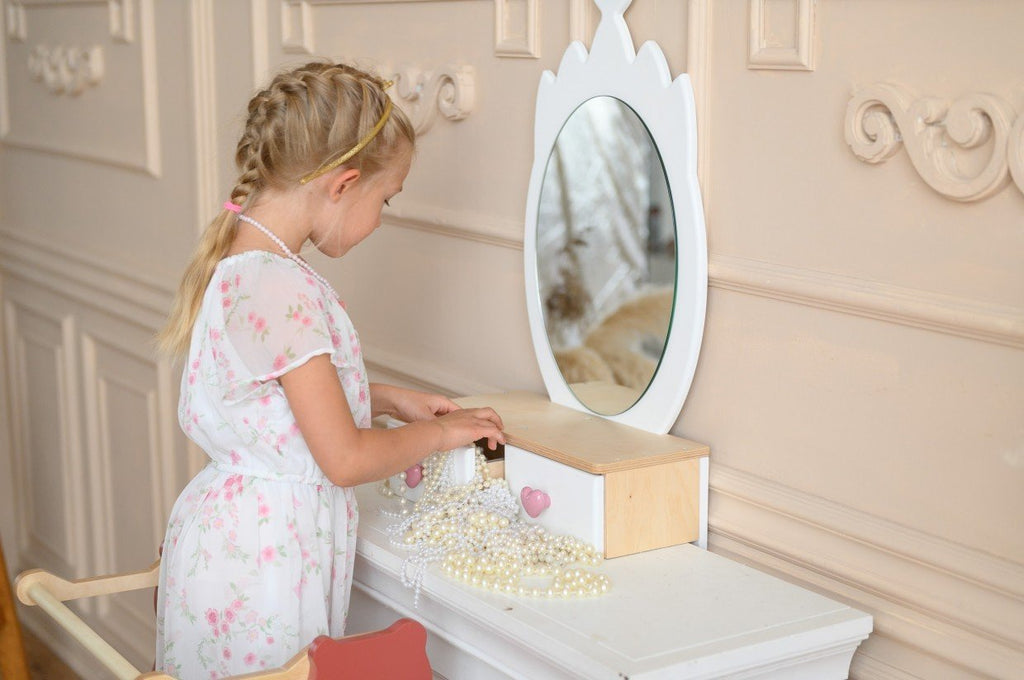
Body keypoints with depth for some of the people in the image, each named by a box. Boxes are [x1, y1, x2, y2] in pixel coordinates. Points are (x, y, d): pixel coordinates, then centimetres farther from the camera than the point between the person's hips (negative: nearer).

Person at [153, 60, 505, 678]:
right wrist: (439, 432, -6)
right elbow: (345, 459, -22)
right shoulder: (281, 290, -25)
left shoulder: (239, 261, 5)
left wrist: (387, 399, 14)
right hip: (266, 554, -10)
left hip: (228, 528, 10)